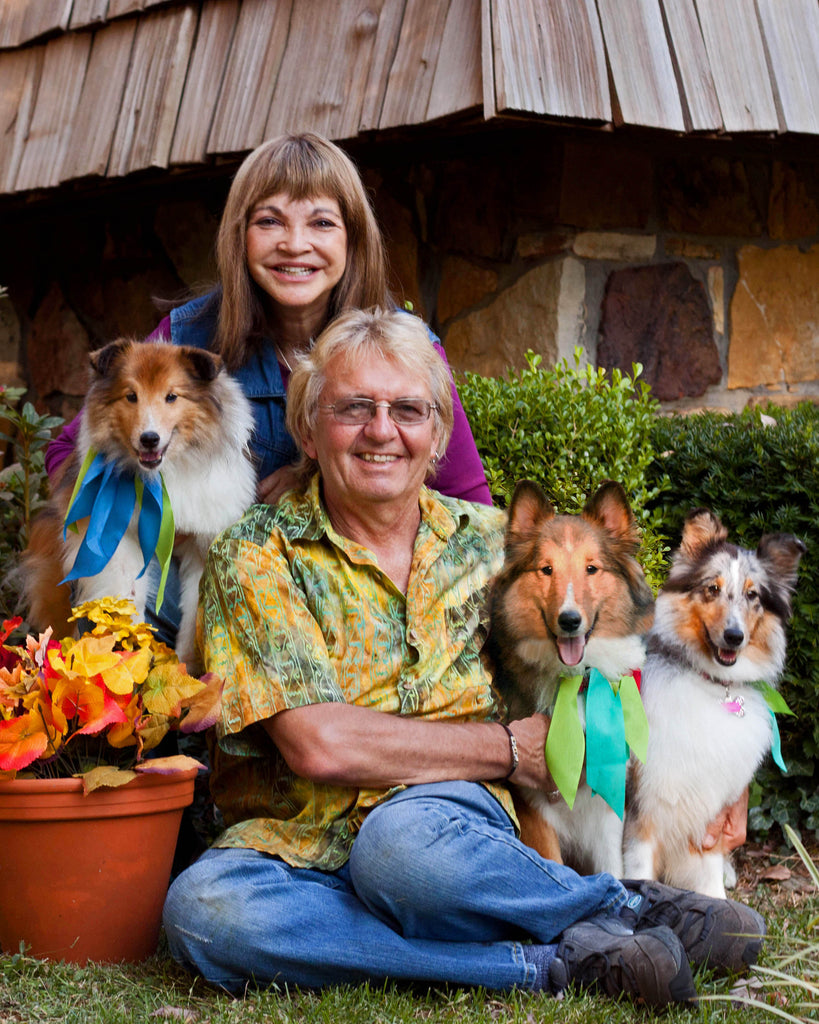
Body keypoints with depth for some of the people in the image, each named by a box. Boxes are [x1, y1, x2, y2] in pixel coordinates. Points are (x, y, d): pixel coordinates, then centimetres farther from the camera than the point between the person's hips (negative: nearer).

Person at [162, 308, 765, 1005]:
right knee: (201, 905, -35)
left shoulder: (490, 542, 10)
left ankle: (635, 909, -12)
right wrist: (507, 749, -8)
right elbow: (321, 746, -14)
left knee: (403, 838, -37)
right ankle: (542, 964, -22)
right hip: (297, 854, 0)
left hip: (454, 823, 0)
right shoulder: (255, 557, -3)